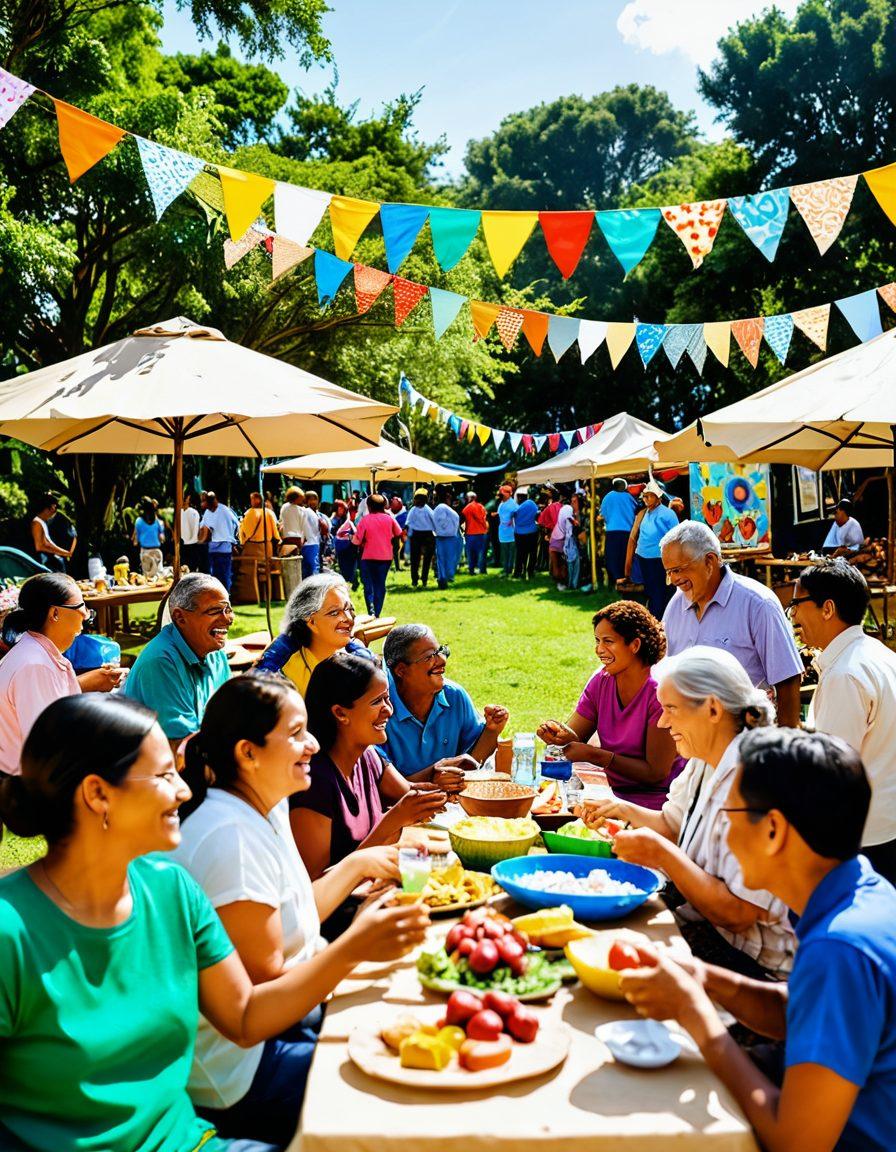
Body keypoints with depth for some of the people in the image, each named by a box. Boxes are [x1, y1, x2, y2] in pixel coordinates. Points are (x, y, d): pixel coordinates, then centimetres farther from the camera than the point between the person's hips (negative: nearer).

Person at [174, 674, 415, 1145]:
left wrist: (356, 866, 11)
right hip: (239, 1075, -9)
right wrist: (354, 947, -30)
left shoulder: (268, 808, 4)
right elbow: (266, 991, -23)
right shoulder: (231, 836, -26)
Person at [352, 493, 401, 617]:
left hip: (369, 557, -2)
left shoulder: (365, 520, -10)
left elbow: (356, 541, -12)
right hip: (386, 557, 2)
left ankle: (372, 611, -14)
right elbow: (398, 533, 10)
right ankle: (377, 613, 14)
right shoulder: (389, 518, -2)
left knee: (368, 585, 6)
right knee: (380, 585, 13)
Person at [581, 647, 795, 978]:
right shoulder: (704, 762, 3)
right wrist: (625, 810, 5)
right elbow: (673, 823, 22)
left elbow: (737, 914, -28)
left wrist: (661, 853, -25)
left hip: (751, 958, -8)